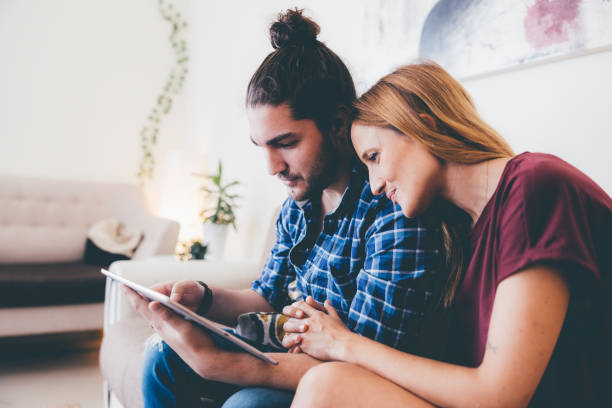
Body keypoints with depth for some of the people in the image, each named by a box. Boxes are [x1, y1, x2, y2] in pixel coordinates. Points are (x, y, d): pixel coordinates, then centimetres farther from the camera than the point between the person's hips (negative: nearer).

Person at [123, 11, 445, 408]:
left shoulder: (395, 211, -27)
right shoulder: (300, 201, -1)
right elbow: (268, 297, 11)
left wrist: (212, 361, -32)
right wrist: (201, 298, -10)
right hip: (303, 353, 7)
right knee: (164, 358, 3)